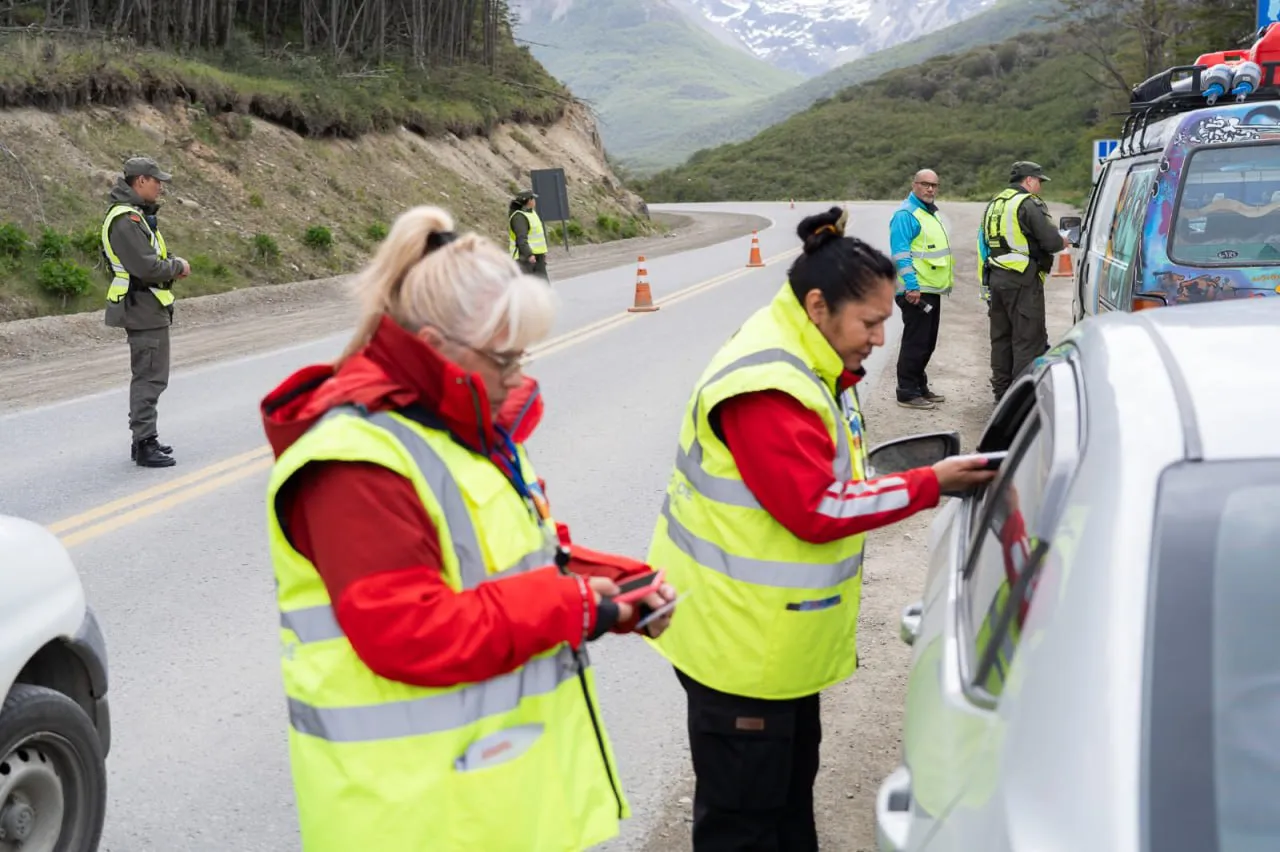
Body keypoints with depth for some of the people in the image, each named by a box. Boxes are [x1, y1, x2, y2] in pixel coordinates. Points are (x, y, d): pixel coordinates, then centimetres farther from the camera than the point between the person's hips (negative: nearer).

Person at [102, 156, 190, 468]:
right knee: (150, 377, -8)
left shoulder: (136, 214, 14)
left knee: (148, 376, 19)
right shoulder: (126, 220, -20)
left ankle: (144, 439, 29)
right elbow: (148, 267, -26)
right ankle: (144, 445, -4)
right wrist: (178, 266, -9)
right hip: (145, 309, -11)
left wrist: (173, 264, 3)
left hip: (147, 308, 11)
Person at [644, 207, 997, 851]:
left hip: (781, 632, 11)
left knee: (792, 781, 23)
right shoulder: (767, 388, -27)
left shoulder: (813, 366, 8)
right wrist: (928, 484, -22)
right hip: (739, 640, -11)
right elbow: (817, 510, -27)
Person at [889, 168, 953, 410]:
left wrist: (945, 283, 22)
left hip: (931, 290, 10)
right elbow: (901, 253, -20)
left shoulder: (930, 213, 19)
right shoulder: (906, 215, -13)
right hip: (916, 291, -10)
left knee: (927, 344, 15)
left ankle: (920, 387, 25)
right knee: (915, 343, -7)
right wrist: (912, 287, -26)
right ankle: (907, 393, -2)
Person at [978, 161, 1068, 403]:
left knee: (1001, 337, 14)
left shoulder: (994, 204, 17)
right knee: (1029, 338, -4)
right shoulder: (1029, 204, -11)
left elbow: (984, 242, 21)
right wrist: (1063, 242, 6)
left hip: (995, 277, 8)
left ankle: (1002, 391, 20)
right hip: (1023, 281, -8)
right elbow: (1051, 241, -15)